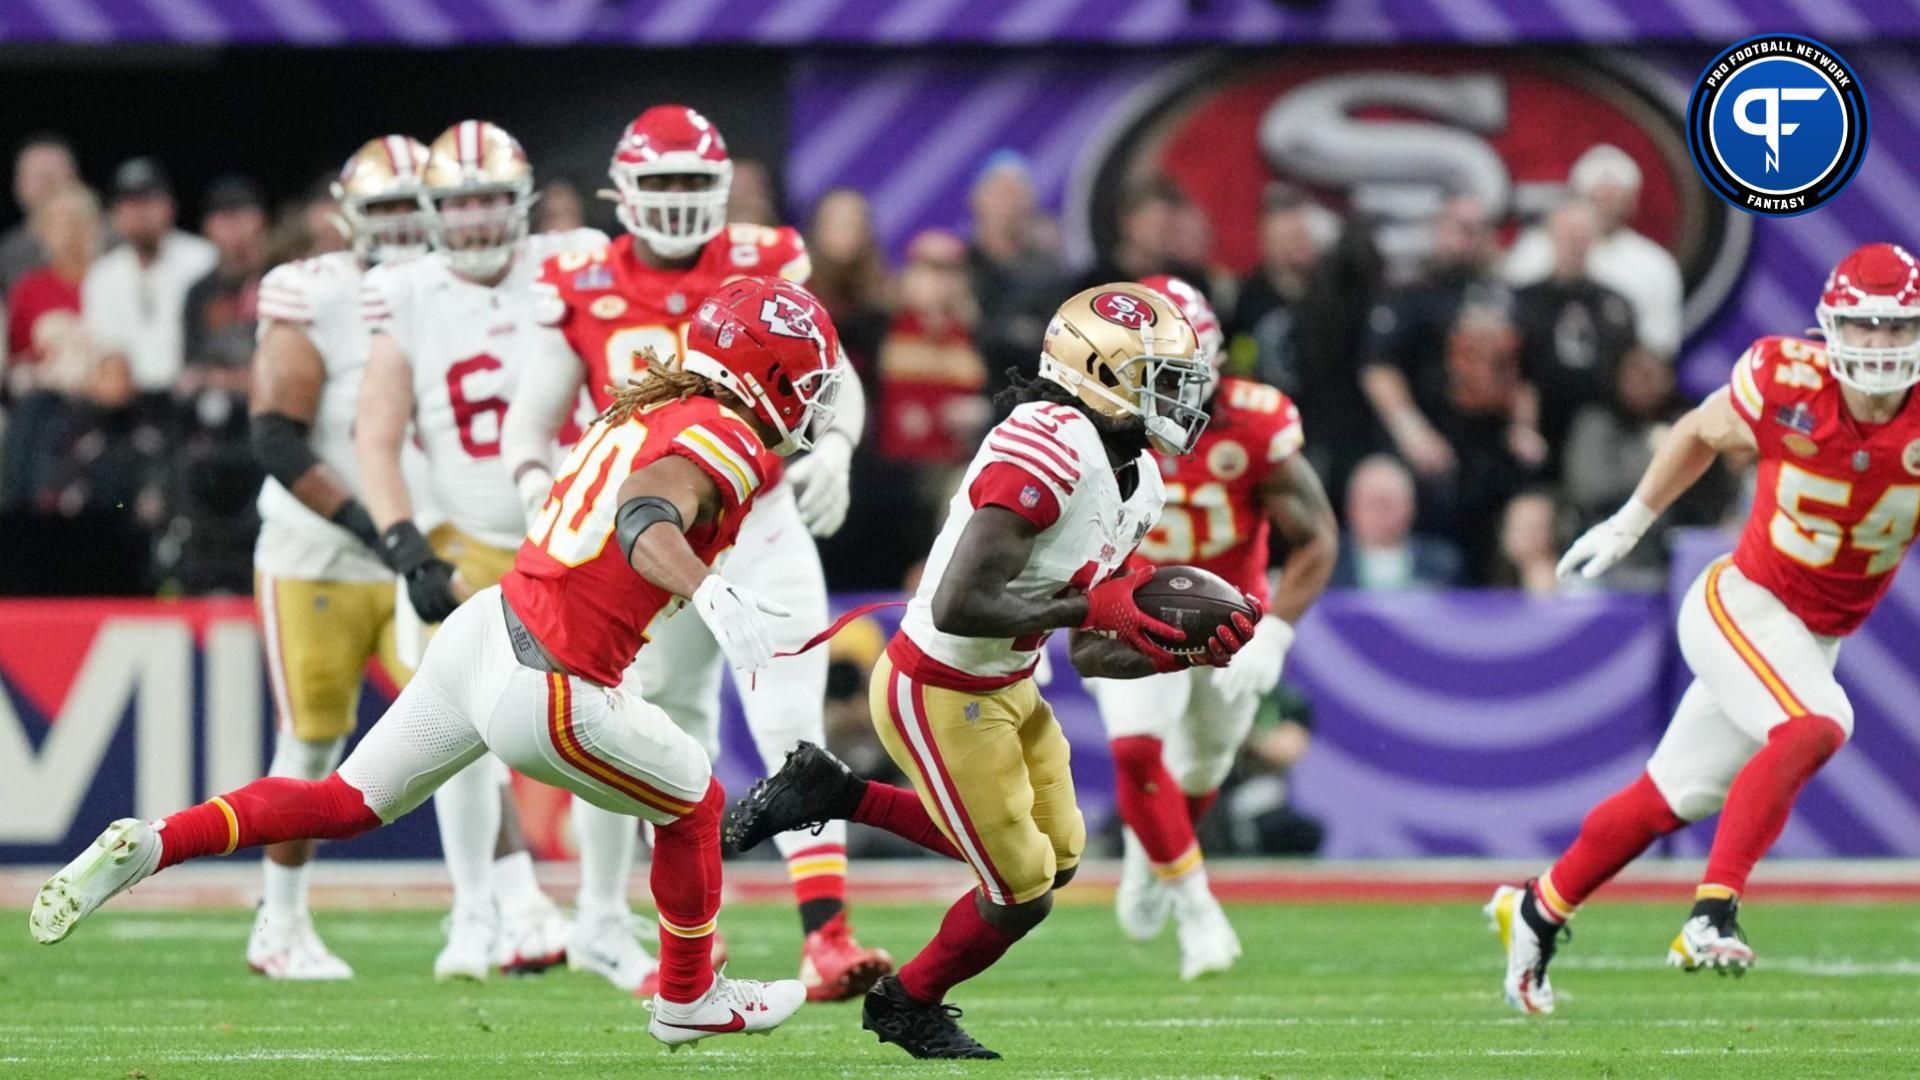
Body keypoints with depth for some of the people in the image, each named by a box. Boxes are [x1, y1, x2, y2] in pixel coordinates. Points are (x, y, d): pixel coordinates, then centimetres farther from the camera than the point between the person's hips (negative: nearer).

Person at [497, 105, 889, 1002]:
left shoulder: (766, 270, -1)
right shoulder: (586, 291, 0)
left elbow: (835, 381, 0)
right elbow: (531, 416, 3)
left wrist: (833, 447, -21)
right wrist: (536, 480, -18)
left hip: (763, 532, -2)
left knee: (792, 734, -13)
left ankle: (827, 937, -21)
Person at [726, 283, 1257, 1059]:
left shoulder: (1136, 482, 4)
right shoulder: (1048, 450, -28)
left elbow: (1091, 657, 7)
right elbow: (960, 607, -33)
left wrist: (1188, 654, -10)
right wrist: (1089, 604, -27)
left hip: (1006, 686, 10)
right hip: (940, 696, -10)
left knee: (1055, 856, 20)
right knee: (1022, 894, 2)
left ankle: (834, 796, 25)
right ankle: (909, 1007, 31)